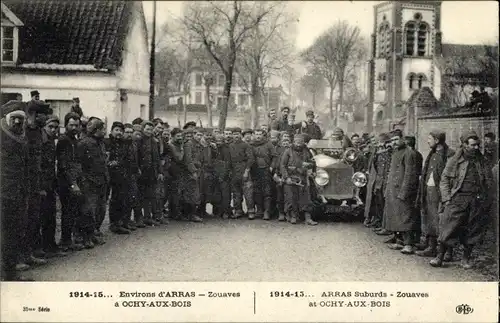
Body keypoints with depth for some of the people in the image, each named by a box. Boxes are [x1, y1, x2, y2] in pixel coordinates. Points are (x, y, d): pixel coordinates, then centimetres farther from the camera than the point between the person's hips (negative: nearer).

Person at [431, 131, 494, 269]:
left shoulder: (482, 161, 10)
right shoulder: (454, 161, 2)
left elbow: (489, 183, 14)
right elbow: (444, 181, 3)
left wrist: (488, 201, 6)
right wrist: (446, 199, -6)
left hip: (477, 201, 3)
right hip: (458, 199, -3)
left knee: (473, 231, 6)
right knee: (448, 228, -7)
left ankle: (466, 258, 21)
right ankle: (439, 257, 4)